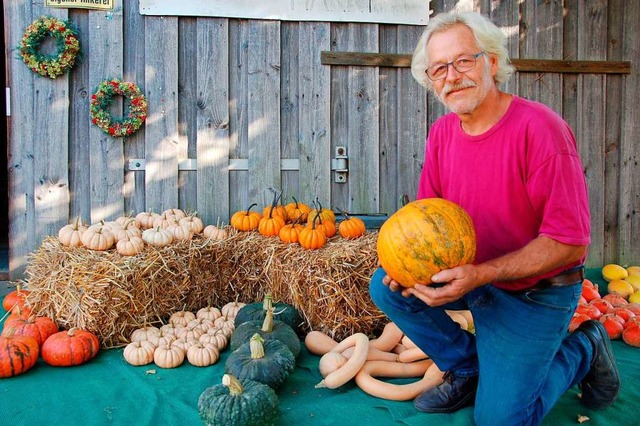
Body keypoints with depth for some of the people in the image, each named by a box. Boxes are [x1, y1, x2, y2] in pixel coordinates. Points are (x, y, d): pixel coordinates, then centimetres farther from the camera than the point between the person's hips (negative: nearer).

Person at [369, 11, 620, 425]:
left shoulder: (539, 128, -24)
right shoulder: (442, 131, -4)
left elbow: (569, 243, -24)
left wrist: (479, 275, -33)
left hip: (534, 293, -6)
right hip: (470, 274, 6)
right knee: (385, 287, -9)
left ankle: (583, 350, 20)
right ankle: (469, 366, 11)